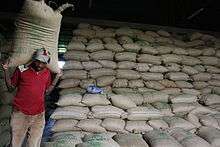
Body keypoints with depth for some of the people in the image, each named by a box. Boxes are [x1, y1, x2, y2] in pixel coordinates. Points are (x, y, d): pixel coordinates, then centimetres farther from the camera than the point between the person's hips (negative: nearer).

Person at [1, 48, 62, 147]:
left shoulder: (47, 73, 4)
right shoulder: (21, 69, -4)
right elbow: (11, 88, 5)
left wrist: (57, 77, 6)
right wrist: (6, 71, -7)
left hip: (38, 115, 2)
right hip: (20, 114, -2)